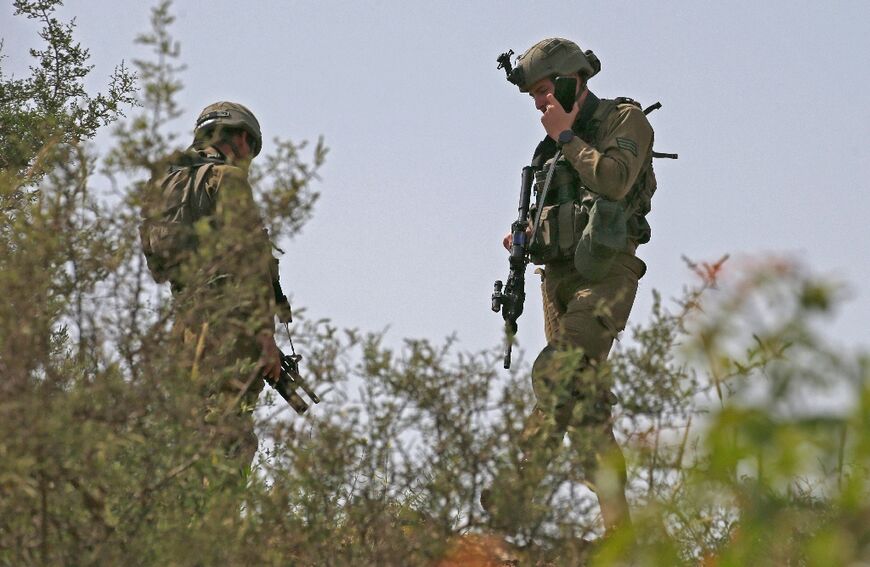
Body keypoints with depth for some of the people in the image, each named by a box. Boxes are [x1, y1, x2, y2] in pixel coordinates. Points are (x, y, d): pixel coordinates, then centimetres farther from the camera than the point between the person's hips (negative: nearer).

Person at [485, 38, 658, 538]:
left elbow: (613, 180, -17)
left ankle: (519, 493, -28)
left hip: (606, 274, -8)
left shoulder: (625, 120, 1)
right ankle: (618, 525, 3)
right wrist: (527, 237, 7)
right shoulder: (558, 143, 22)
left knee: (555, 373, -24)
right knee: (584, 400, 2)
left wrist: (566, 136, -7)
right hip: (560, 273, 8)